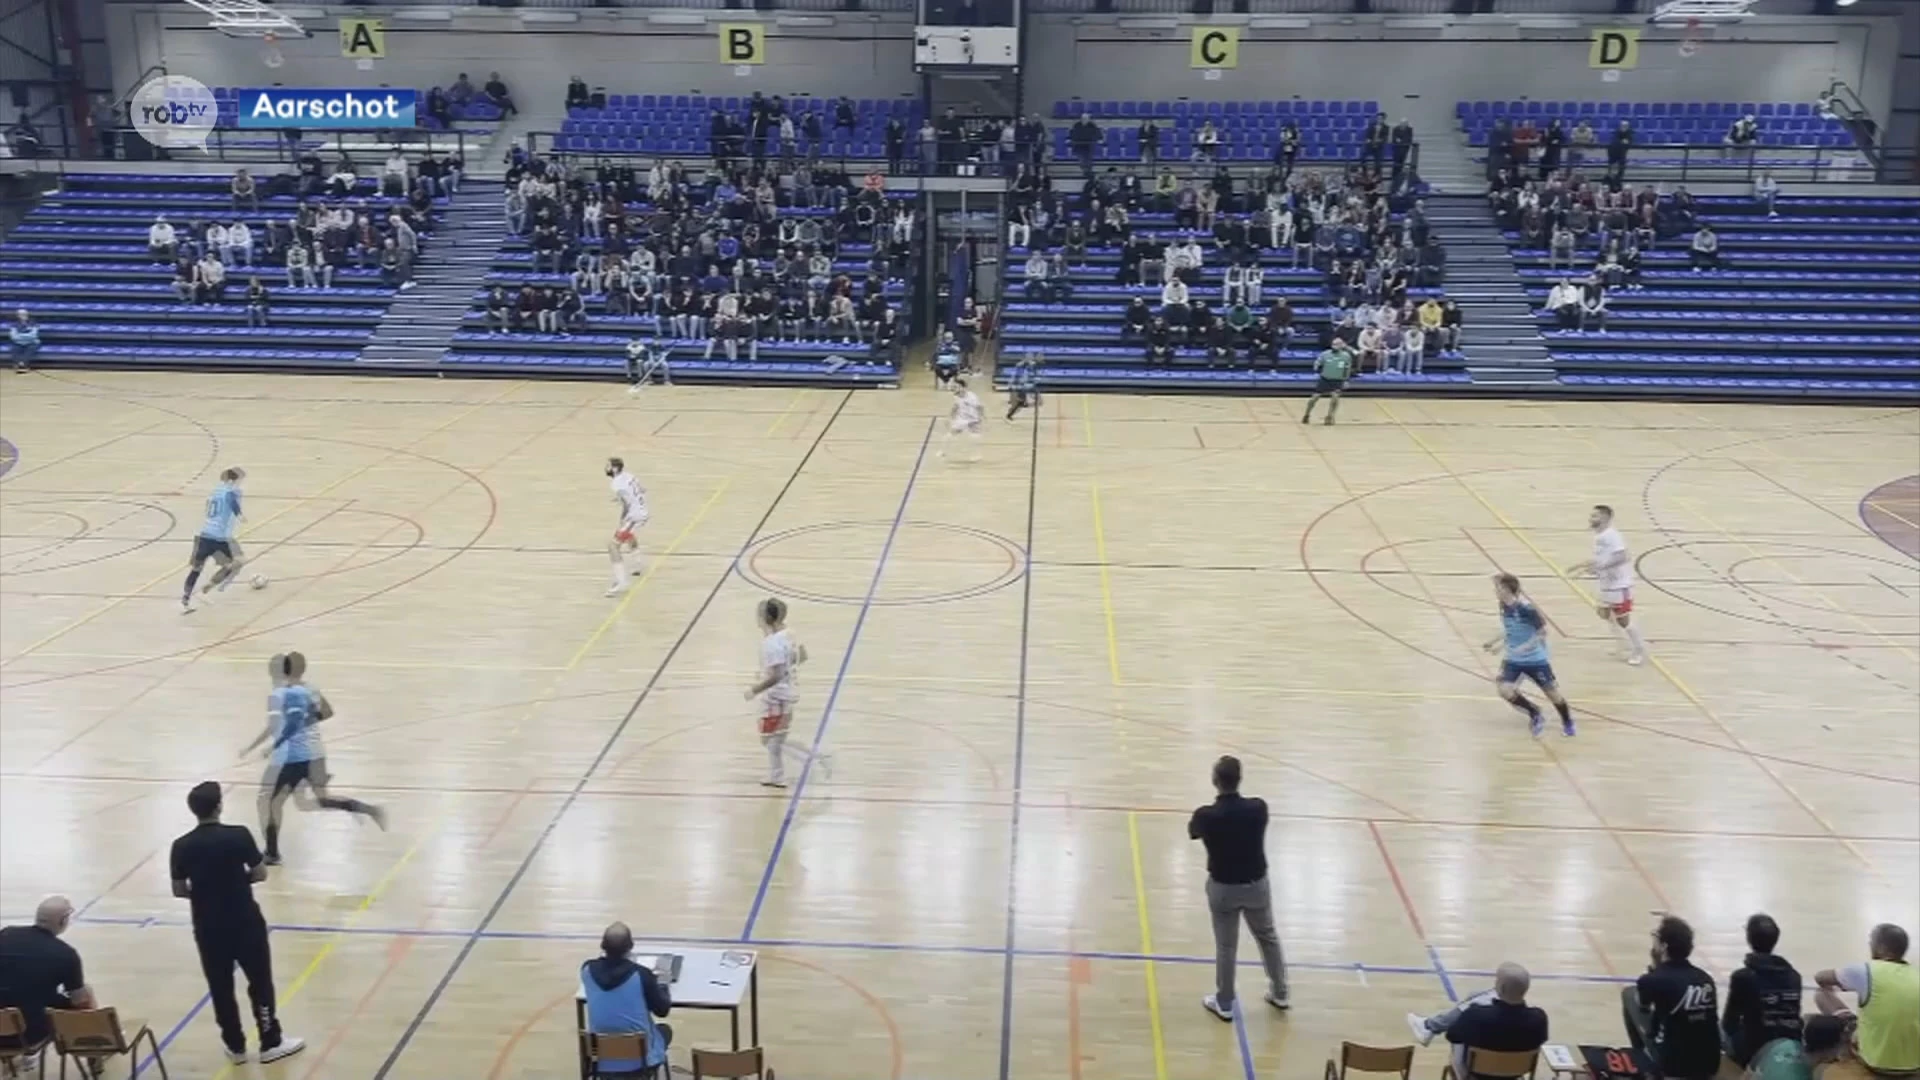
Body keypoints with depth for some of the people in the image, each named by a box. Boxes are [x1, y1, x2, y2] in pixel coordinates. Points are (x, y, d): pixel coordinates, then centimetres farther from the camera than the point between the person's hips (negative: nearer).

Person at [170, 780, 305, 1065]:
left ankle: (236, 1046, 24)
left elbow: (179, 890, -1)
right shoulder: (238, 835, -15)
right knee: (260, 982, 11)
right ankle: (271, 1042, 18)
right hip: (244, 922, -3)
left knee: (220, 988, 14)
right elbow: (260, 874, -9)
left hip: (208, 927, 3)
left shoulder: (182, 847, -7)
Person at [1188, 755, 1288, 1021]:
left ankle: (1224, 1004, 28)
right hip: (1256, 884, 2)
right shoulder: (1258, 808, -18)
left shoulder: (1206, 815, -22)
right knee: (1268, 937, 23)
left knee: (1225, 946, 14)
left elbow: (1192, 831, 2)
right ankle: (1279, 993, 39)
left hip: (1223, 887, -2)